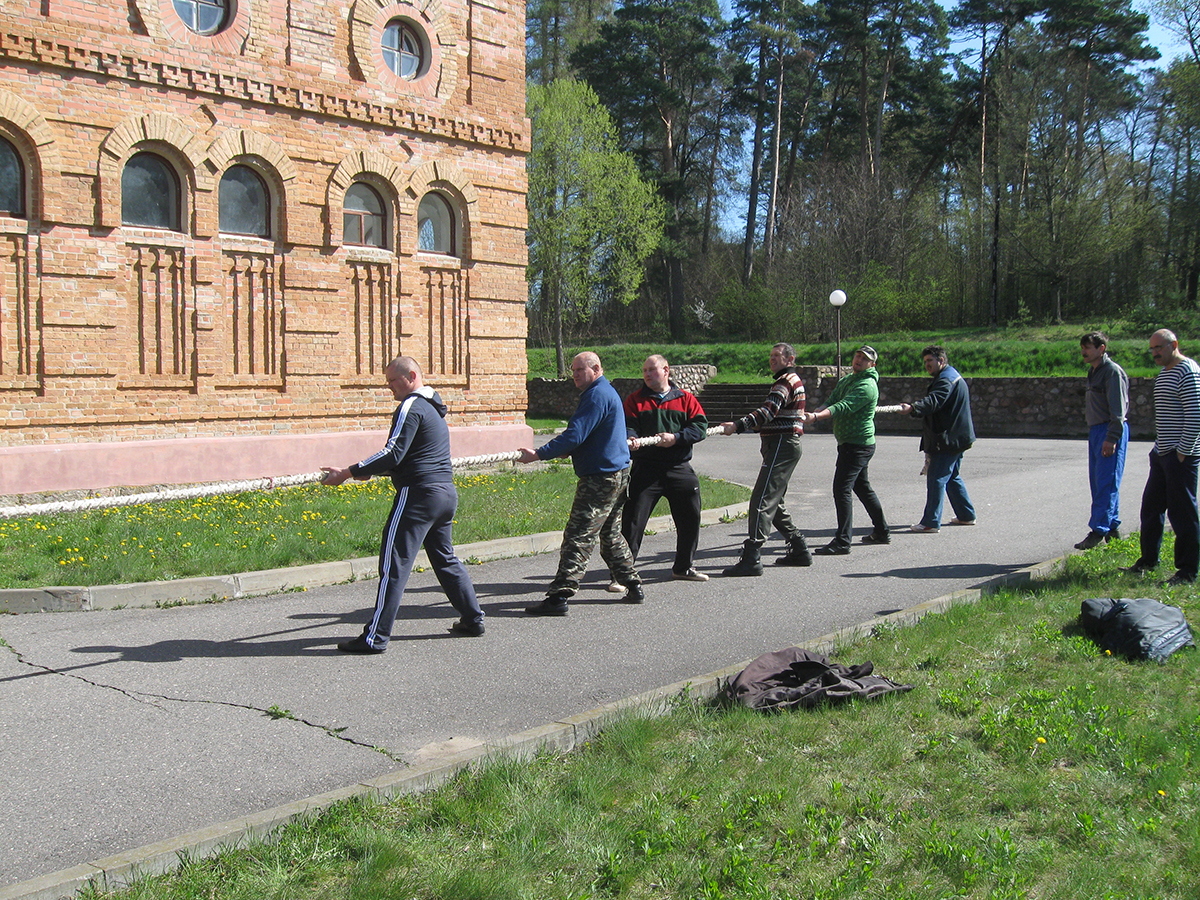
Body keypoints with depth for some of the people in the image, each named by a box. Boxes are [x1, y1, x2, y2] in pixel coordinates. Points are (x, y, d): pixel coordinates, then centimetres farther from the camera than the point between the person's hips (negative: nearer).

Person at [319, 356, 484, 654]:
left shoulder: (411, 407, -10)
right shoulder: (433, 408, 20)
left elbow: (393, 454, -18)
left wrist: (349, 472, -15)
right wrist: (370, 471, 19)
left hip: (418, 494, -10)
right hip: (446, 492, 10)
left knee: (394, 564, -7)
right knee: (445, 558, 20)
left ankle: (376, 637, -7)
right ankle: (473, 619, 24)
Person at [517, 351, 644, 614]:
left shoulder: (597, 395, -14)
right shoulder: (607, 392, 19)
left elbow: (575, 435, -23)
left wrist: (539, 454, -24)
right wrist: (569, 450, 20)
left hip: (599, 478, -11)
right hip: (617, 474, 11)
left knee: (578, 538, -13)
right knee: (610, 534, 20)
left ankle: (559, 596, -15)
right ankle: (633, 587, 25)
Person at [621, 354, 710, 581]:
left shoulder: (686, 399, 8)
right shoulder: (635, 400, 6)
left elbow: (700, 427, 0)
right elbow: (627, 426, -5)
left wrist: (675, 438, -14)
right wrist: (630, 439, -28)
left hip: (679, 469, 2)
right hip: (645, 469, -2)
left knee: (690, 519, 10)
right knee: (633, 520, -7)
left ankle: (684, 567, 29)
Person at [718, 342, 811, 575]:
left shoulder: (788, 381, -11)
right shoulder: (792, 380, 23)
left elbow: (768, 411, -26)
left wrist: (738, 426, -35)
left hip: (782, 445, -11)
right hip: (782, 445, 11)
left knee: (762, 500, -15)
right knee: (774, 503, 16)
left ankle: (752, 558, -19)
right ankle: (799, 550, 21)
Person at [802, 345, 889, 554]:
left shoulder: (867, 386, -15)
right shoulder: (845, 381, 15)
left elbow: (843, 407, -29)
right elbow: (831, 403, 5)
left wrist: (816, 417, -43)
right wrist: (812, 414, -15)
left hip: (857, 445, -10)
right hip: (848, 443, 10)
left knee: (842, 488, -15)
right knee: (862, 488, 19)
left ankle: (843, 541, -15)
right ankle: (882, 532, 31)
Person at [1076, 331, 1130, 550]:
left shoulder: (1113, 371, -12)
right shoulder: (1094, 371, 17)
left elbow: (1118, 409, -17)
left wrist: (1111, 438, -21)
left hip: (1110, 432, -10)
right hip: (1096, 431, 10)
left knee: (1106, 483, -10)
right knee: (1098, 482, 11)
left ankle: (1099, 532, -11)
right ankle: (1112, 528, 19)